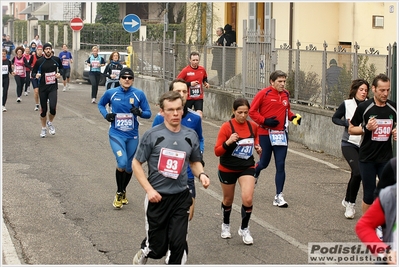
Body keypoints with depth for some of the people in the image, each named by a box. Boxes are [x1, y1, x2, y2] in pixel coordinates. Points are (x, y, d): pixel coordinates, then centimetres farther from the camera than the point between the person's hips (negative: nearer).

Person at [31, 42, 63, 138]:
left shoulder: (56, 60, 1)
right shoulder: (39, 61, -4)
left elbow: (61, 68, 19)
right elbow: (33, 73, 3)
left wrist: (59, 74, -2)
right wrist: (36, 75, -19)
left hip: (53, 87, 0)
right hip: (42, 88, 0)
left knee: (53, 107, -16)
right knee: (43, 110, 4)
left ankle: (50, 123, 14)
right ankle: (43, 129, 25)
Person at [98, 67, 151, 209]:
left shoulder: (139, 94, -5)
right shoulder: (111, 93, -4)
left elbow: (148, 113, -1)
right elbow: (100, 104, 15)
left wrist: (139, 112, -23)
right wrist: (106, 114, -5)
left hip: (132, 136, 2)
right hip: (116, 134, -2)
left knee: (129, 167, 13)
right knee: (122, 162, -21)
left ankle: (123, 192, 41)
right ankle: (119, 194, 1)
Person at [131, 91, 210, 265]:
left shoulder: (191, 136, 1)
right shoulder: (152, 135, -10)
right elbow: (136, 163, -4)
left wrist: (201, 174, -6)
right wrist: (149, 189, -13)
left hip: (181, 197, 3)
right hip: (157, 197, -2)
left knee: (179, 243, -4)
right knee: (157, 247, 6)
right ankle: (142, 255, 41)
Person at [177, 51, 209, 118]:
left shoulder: (202, 70, 0)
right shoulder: (185, 70, -12)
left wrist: (206, 83, 0)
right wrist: (190, 84, -18)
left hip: (199, 97, 2)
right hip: (188, 98, -2)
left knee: (199, 115, -12)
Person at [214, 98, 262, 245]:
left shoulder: (253, 126, -6)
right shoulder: (226, 127, -18)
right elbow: (217, 151, -17)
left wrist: (257, 146, -3)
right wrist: (228, 142, -34)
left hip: (247, 167, 2)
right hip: (227, 169, -2)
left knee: (248, 199, -15)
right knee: (228, 199, 17)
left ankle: (244, 229, 8)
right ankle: (226, 225, 46)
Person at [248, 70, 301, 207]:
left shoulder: (286, 94, 5)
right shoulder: (264, 93, -10)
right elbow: (252, 111, -7)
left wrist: (293, 117, 2)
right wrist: (264, 121, -17)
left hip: (281, 134, 4)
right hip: (265, 133, -3)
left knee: (280, 165, -1)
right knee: (264, 163, 10)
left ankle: (279, 196, 3)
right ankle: (254, 174, 47)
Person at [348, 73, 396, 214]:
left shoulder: (393, 107, 1)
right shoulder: (364, 107, -7)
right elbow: (351, 129, 0)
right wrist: (366, 128, -17)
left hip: (386, 158, 2)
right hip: (367, 159, -2)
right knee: (369, 195, 4)